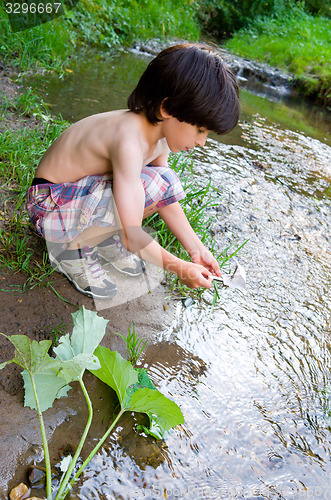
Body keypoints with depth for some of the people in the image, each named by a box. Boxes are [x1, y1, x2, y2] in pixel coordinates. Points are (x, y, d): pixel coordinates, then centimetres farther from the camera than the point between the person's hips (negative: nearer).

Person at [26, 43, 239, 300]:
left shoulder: (159, 130, -5)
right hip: (52, 205, -8)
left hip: (87, 190, 8)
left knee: (168, 183, -6)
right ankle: (72, 249, -11)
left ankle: (103, 235, 6)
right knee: (147, 185, -30)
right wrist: (180, 268, -20)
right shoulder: (130, 142, -33)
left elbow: (168, 201, 4)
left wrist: (196, 249, 1)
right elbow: (132, 237, -32)